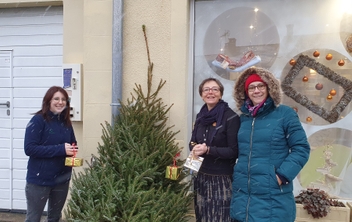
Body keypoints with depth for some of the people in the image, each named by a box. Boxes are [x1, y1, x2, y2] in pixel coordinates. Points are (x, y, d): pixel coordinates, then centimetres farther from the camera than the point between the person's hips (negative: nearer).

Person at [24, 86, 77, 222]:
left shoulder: (66, 122, 5)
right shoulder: (38, 120, -13)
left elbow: (73, 144, 16)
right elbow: (29, 148, -21)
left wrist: (72, 150, -8)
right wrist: (60, 149, -26)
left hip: (62, 179, 6)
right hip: (39, 179, -6)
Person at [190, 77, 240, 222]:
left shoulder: (231, 117, -13)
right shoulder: (200, 116, 8)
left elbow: (234, 151, -14)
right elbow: (193, 142, 16)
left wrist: (208, 150, -22)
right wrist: (195, 147, -6)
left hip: (222, 179, -6)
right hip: (201, 176, 6)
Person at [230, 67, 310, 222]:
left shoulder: (285, 113, -6)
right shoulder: (244, 117, 9)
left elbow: (301, 148, -8)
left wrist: (283, 175, -16)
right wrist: (238, 174, 8)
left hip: (273, 197, -5)